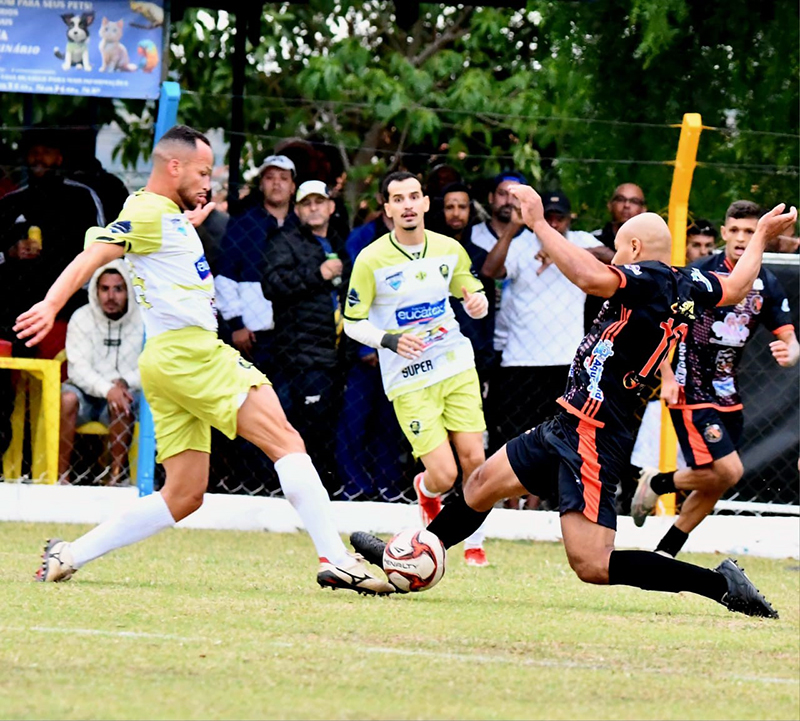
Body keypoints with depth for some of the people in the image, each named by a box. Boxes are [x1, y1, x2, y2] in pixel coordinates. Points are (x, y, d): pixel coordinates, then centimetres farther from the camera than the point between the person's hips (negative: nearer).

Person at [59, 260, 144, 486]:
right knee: (67, 399, -31)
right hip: (88, 391, 1)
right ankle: (61, 474, -29)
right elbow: (78, 367, -11)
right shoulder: (82, 318, -1)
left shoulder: (143, 322, -3)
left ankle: (117, 475, -24)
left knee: (120, 407, -34)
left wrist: (124, 383, -24)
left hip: (126, 393, -1)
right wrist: (107, 389, -29)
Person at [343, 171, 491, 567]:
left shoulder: (449, 249, 2)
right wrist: (390, 340, -21)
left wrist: (477, 302, -7)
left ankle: (475, 543, 17)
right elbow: (353, 322, -3)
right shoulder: (371, 260, -10)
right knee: (444, 474, -10)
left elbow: (473, 292, 18)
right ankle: (426, 491, 29)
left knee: (473, 460, -5)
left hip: (457, 366, 3)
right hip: (408, 381, -3)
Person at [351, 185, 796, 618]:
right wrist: (761, 239, 45)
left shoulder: (649, 278, -18)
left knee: (593, 566, -14)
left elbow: (590, 277, -36)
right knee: (483, 483, 23)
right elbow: (736, 287, 28)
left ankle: (720, 583, -12)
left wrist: (539, 224, -28)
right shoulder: (687, 285, 8)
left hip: (593, 435, -11)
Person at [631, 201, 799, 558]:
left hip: (728, 394, 6)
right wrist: (667, 377, -14)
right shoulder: (700, 274, -13)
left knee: (715, 484, 8)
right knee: (728, 471, -17)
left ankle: (665, 552, 22)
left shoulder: (767, 285, 2)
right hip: (690, 392, -6)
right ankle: (657, 483, 7)